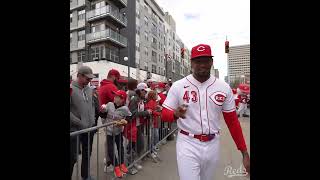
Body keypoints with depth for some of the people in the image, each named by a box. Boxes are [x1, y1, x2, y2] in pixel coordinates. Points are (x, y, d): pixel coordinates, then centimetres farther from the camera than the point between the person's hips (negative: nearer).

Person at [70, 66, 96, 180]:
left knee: (87, 154, 20)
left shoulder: (89, 89, 5)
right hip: (75, 130, -6)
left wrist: (92, 121, 4)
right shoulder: (71, 89, -13)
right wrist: (80, 123, -16)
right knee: (73, 157, 7)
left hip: (89, 128, 6)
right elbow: (70, 111, -17)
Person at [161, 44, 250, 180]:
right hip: (187, 144, -3)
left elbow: (232, 121, 3)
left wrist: (244, 153, 1)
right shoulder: (178, 86, -9)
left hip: (212, 144, 4)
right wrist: (175, 114, -29)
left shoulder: (224, 88, -2)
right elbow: (165, 114, -5)